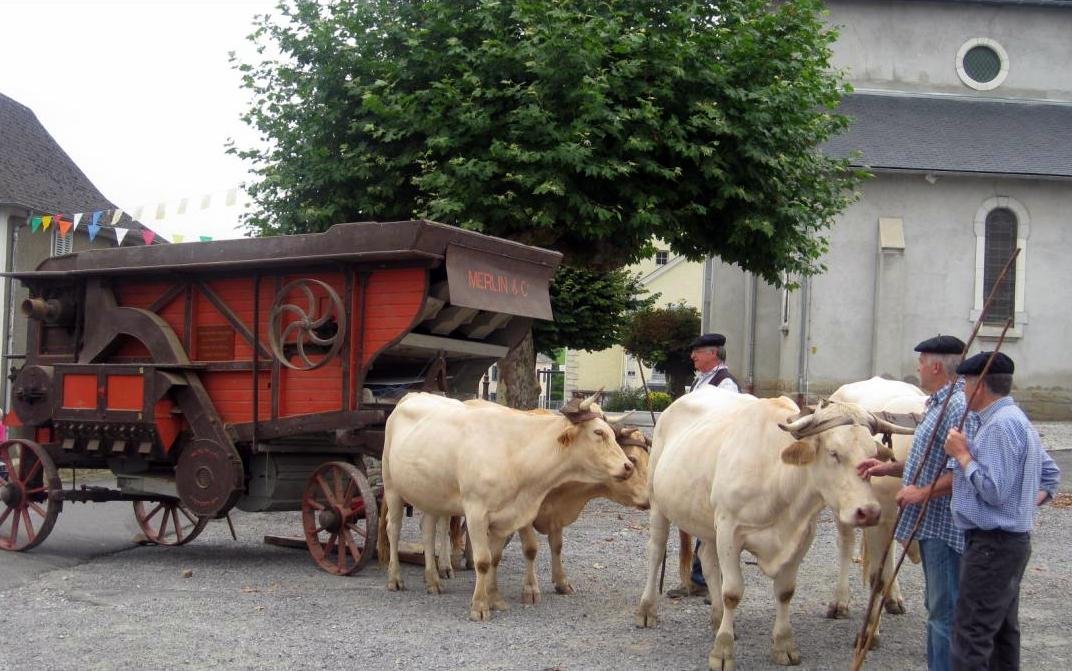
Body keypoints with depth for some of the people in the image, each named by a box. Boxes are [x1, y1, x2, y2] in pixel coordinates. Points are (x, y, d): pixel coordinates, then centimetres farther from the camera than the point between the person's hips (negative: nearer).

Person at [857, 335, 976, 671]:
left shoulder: (957, 406, -18)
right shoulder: (940, 403, 15)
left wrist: (922, 493, -20)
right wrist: (888, 467, 18)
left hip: (945, 526, -11)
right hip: (931, 524, 11)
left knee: (945, 611, -5)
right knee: (937, 606, 17)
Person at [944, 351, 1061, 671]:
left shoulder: (1000, 426, -19)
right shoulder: (1018, 420, 15)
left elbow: (993, 490, -24)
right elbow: (1051, 474, 24)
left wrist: (962, 455, -13)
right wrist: (1031, 501, 14)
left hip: (992, 544, -11)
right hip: (1011, 539, 11)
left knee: (971, 633, -9)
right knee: (1003, 630, 17)